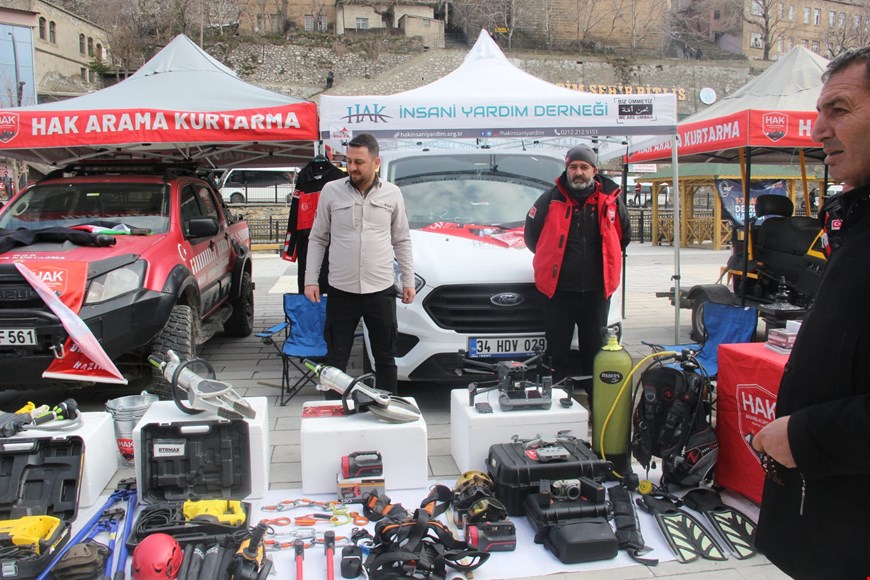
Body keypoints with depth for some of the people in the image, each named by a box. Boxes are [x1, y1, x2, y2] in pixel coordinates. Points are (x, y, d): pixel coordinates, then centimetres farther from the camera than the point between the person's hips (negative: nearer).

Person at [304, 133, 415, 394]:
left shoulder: (392, 194, 3)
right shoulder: (331, 191, 1)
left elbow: (402, 241, 10)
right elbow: (317, 239, 6)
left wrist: (408, 280, 6)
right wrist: (311, 279, 0)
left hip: (381, 290, 1)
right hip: (341, 291, 0)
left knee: (385, 358, 11)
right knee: (335, 359, 6)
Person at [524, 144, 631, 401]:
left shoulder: (611, 200, 3)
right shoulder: (551, 200, -2)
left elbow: (624, 235, 19)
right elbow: (531, 233, 11)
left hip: (597, 291, 2)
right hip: (559, 290, -1)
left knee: (595, 353, 11)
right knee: (558, 355, 4)